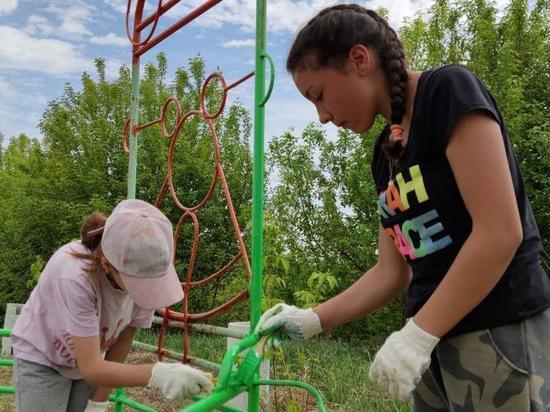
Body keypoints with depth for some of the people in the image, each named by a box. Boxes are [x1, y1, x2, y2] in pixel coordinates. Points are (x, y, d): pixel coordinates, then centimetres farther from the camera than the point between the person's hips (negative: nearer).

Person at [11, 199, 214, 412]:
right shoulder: (75, 276, -38)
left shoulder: (142, 272, -24)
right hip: (41, 361, -4)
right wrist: (157, 373, -46)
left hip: (89, 362, 4)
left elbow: (122, 341, -12)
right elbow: (91, 368, -35)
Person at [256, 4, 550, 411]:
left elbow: (501, 232, -19)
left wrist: (417, 333, -17)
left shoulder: (449, 91, -11)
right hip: (437, 341, 7)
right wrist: (313, 320, 3)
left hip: (499, 337, -7)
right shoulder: (385, 151, 10)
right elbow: (393, 270, 10)